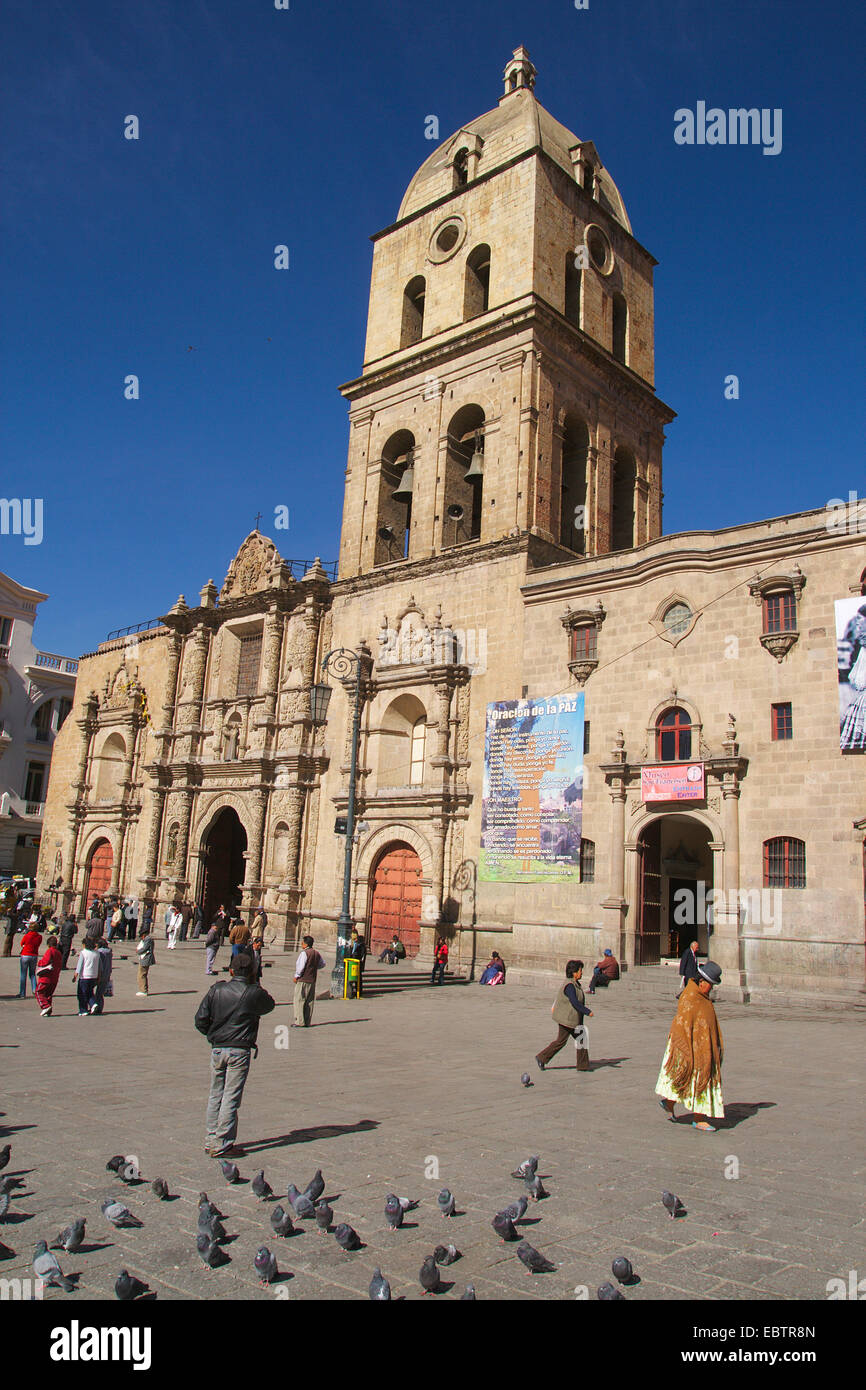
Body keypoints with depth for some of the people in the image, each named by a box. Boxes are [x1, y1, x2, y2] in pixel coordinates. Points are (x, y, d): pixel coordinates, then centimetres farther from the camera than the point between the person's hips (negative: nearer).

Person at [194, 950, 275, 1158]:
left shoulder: (217, 989, -1)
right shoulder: (255, 993, -9)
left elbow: (200, 1019, 0)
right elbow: (269, 1005, 12)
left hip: (217, 1049, 4)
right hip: (240, 1050, -4)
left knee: (215, 1095, 16)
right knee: (231, 1098, 2)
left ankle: (211, 1140, 23)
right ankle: (221, 1145, 5)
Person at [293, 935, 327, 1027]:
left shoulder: (304, 953, -15)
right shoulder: (316, 953, 8)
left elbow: (301, 966, -19)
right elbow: (322, 964, 18)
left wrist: (296, 976, -6)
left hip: (303, 981, -7)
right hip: (312, 981, 7)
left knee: (299, 1000, 0)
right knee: (310, 1002, 11)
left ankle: (299, 1022, -3)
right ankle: (308, 1022, 14)